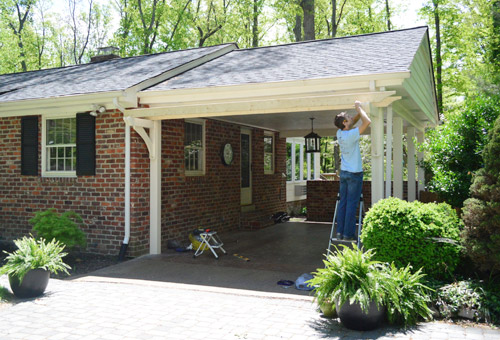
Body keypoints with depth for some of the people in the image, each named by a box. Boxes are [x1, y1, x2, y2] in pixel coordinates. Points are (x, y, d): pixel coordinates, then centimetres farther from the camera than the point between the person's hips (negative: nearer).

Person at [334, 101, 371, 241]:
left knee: (343, 202, 9)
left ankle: (340, 232, 12)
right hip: (354, 173, -7)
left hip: (343, 172, 7)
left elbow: (353, 122, 19)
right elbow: (367, 122, -21)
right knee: (352, 204, -2)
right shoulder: (351, 135, -18)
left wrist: (359, 111, 8)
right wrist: (359, 108, -8)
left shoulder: (340, 133, 3)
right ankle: (348, 234, 1)